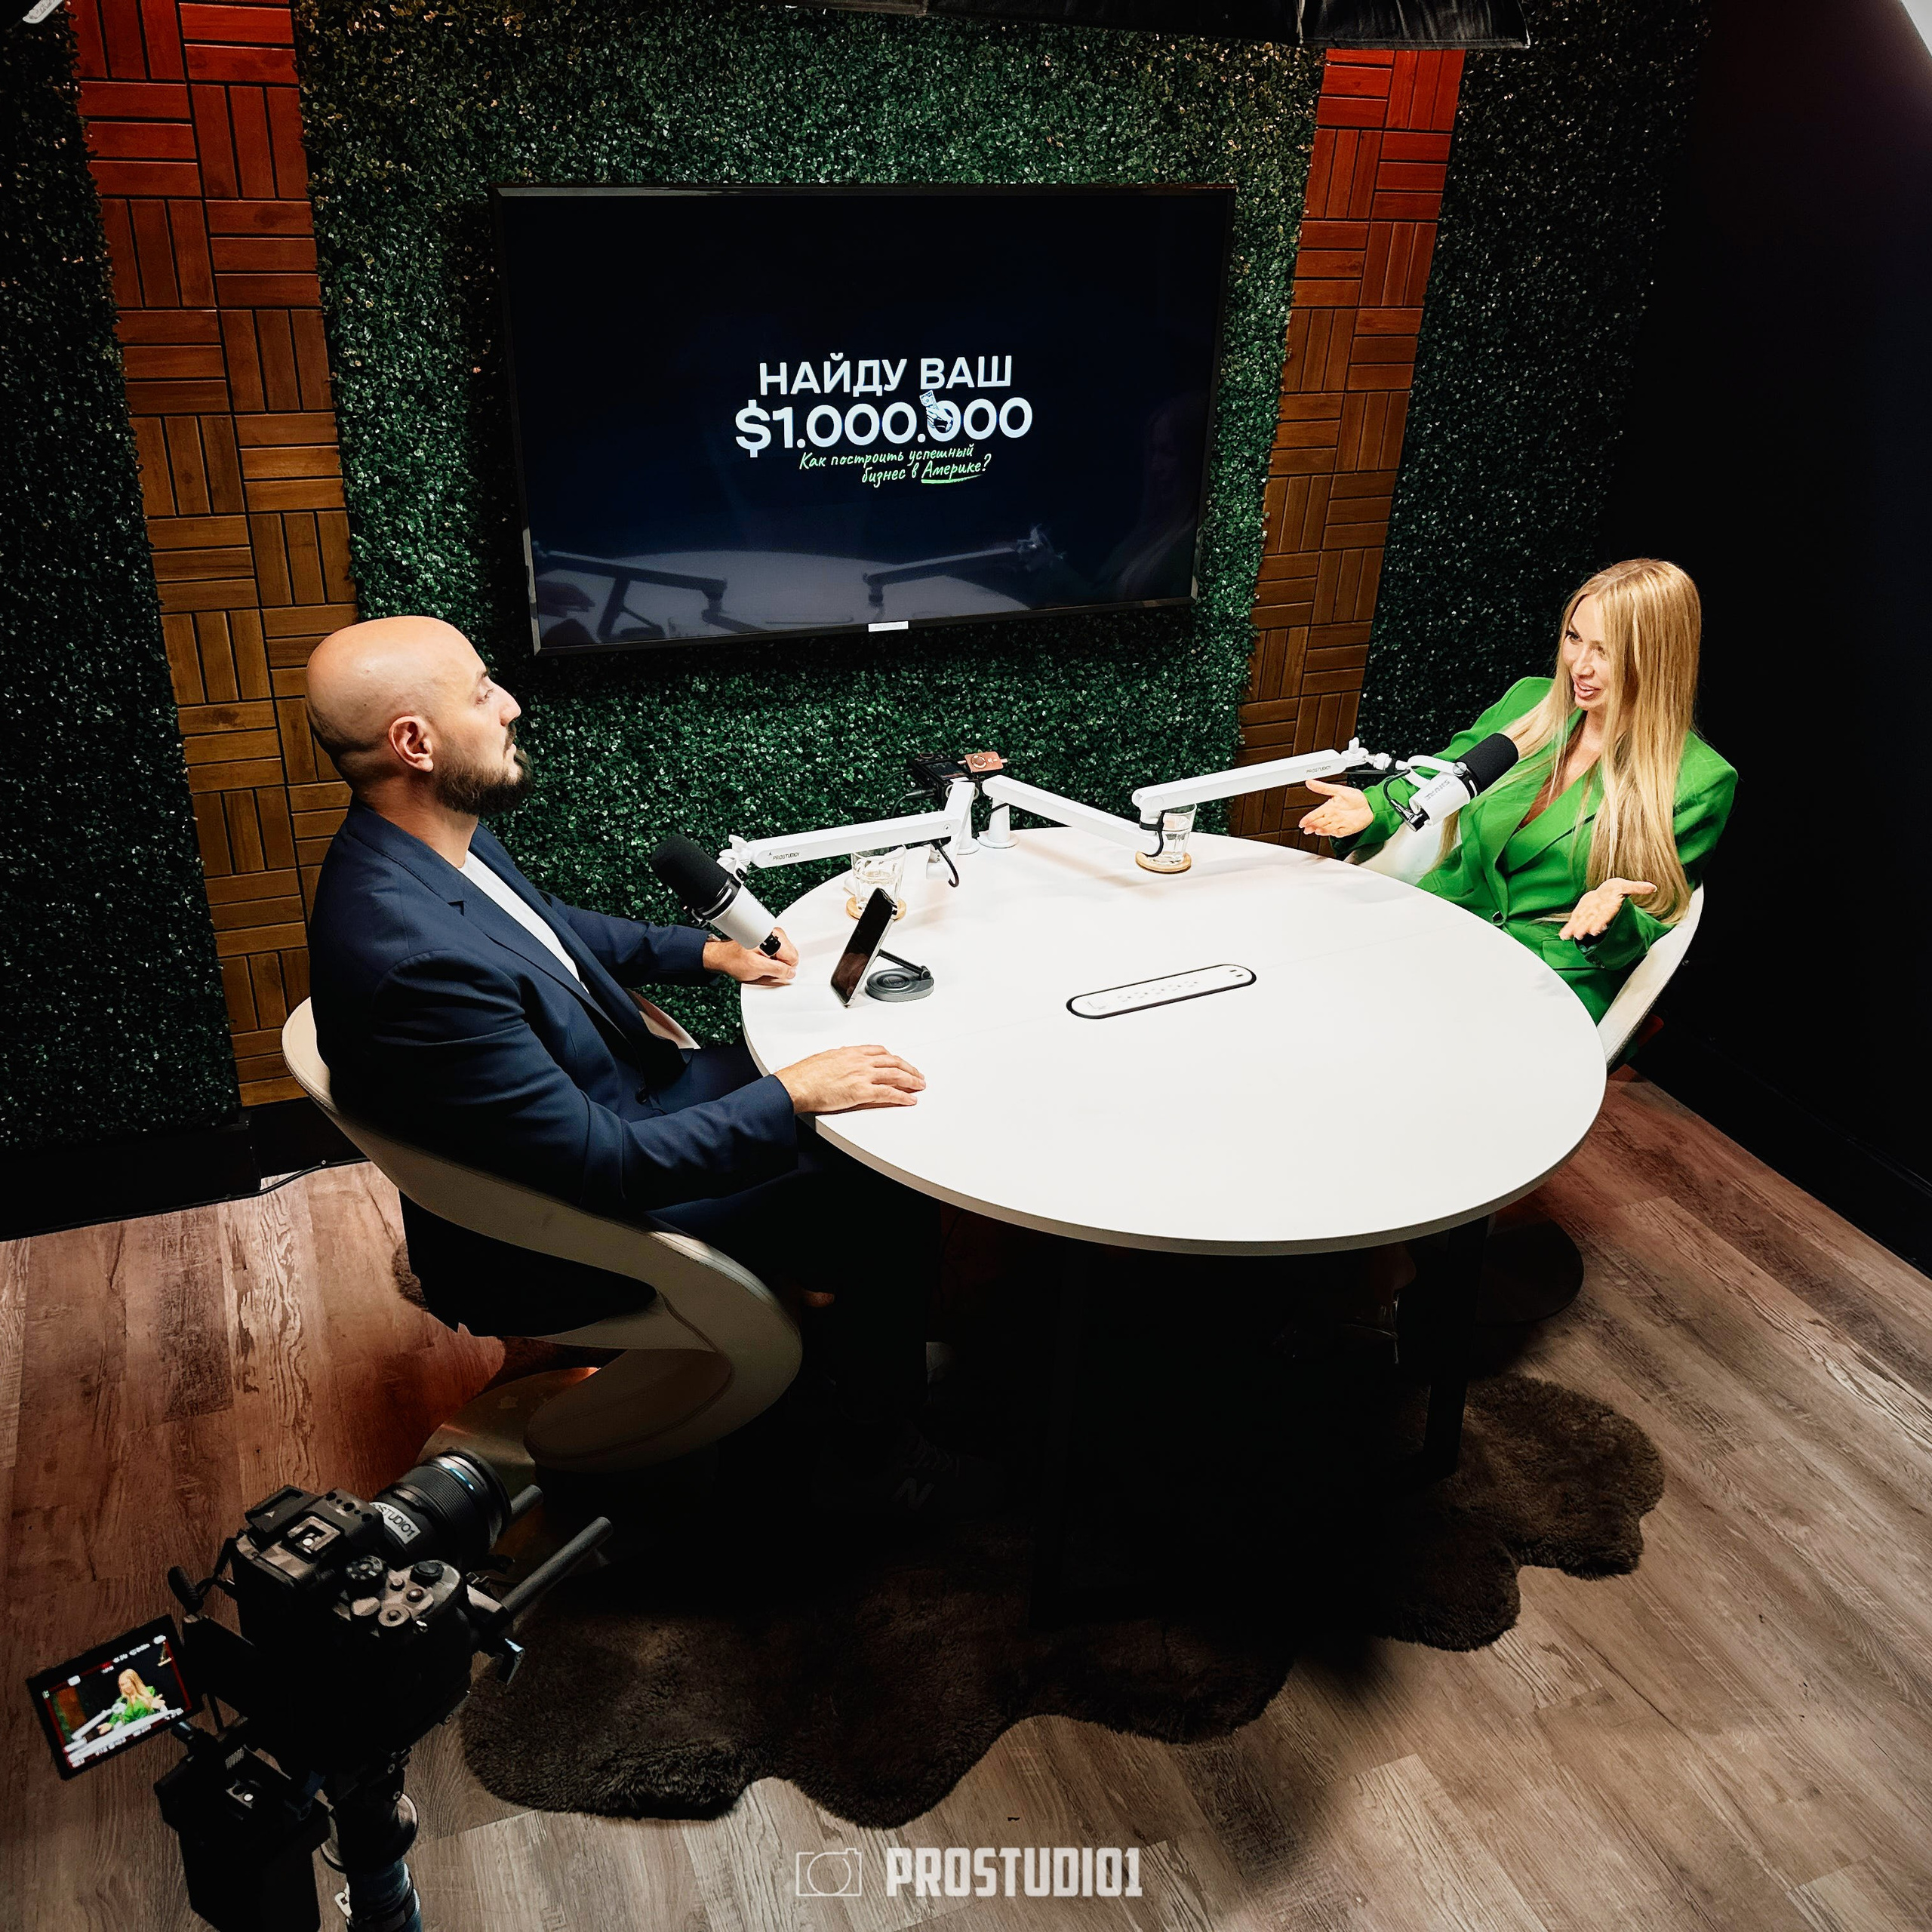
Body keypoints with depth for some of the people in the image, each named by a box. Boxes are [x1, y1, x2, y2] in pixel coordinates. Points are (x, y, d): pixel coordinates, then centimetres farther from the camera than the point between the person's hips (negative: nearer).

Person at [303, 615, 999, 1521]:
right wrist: (795, 1094, -24)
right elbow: (606, 1169, -31)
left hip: (603, 1100, 9)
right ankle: (869, 1459, 18)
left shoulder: (432, 840, -8)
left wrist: (707, 951, 6)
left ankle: (840, 1344, 33)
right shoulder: (413, 956, -37)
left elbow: (550, 926, 16)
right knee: (887, 1195, -5)